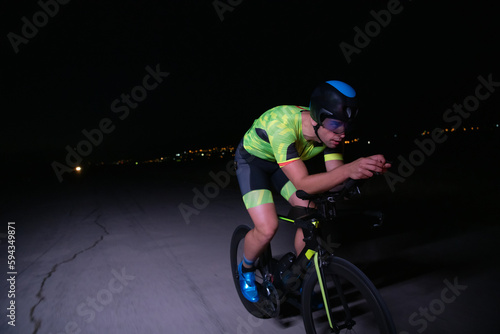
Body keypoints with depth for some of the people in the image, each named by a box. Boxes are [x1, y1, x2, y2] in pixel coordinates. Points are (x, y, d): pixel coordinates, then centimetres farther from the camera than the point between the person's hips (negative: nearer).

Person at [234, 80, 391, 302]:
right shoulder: (282, 124, -40)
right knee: (267, 228, -21)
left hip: (281, 162, 6)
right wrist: (349, 169, -57)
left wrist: (368, 168, -38)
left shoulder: (329, 131, -20)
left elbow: (335, 178, -20)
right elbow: (303, 184, -44)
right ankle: (246, 269, 14)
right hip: (252, 160, -5)